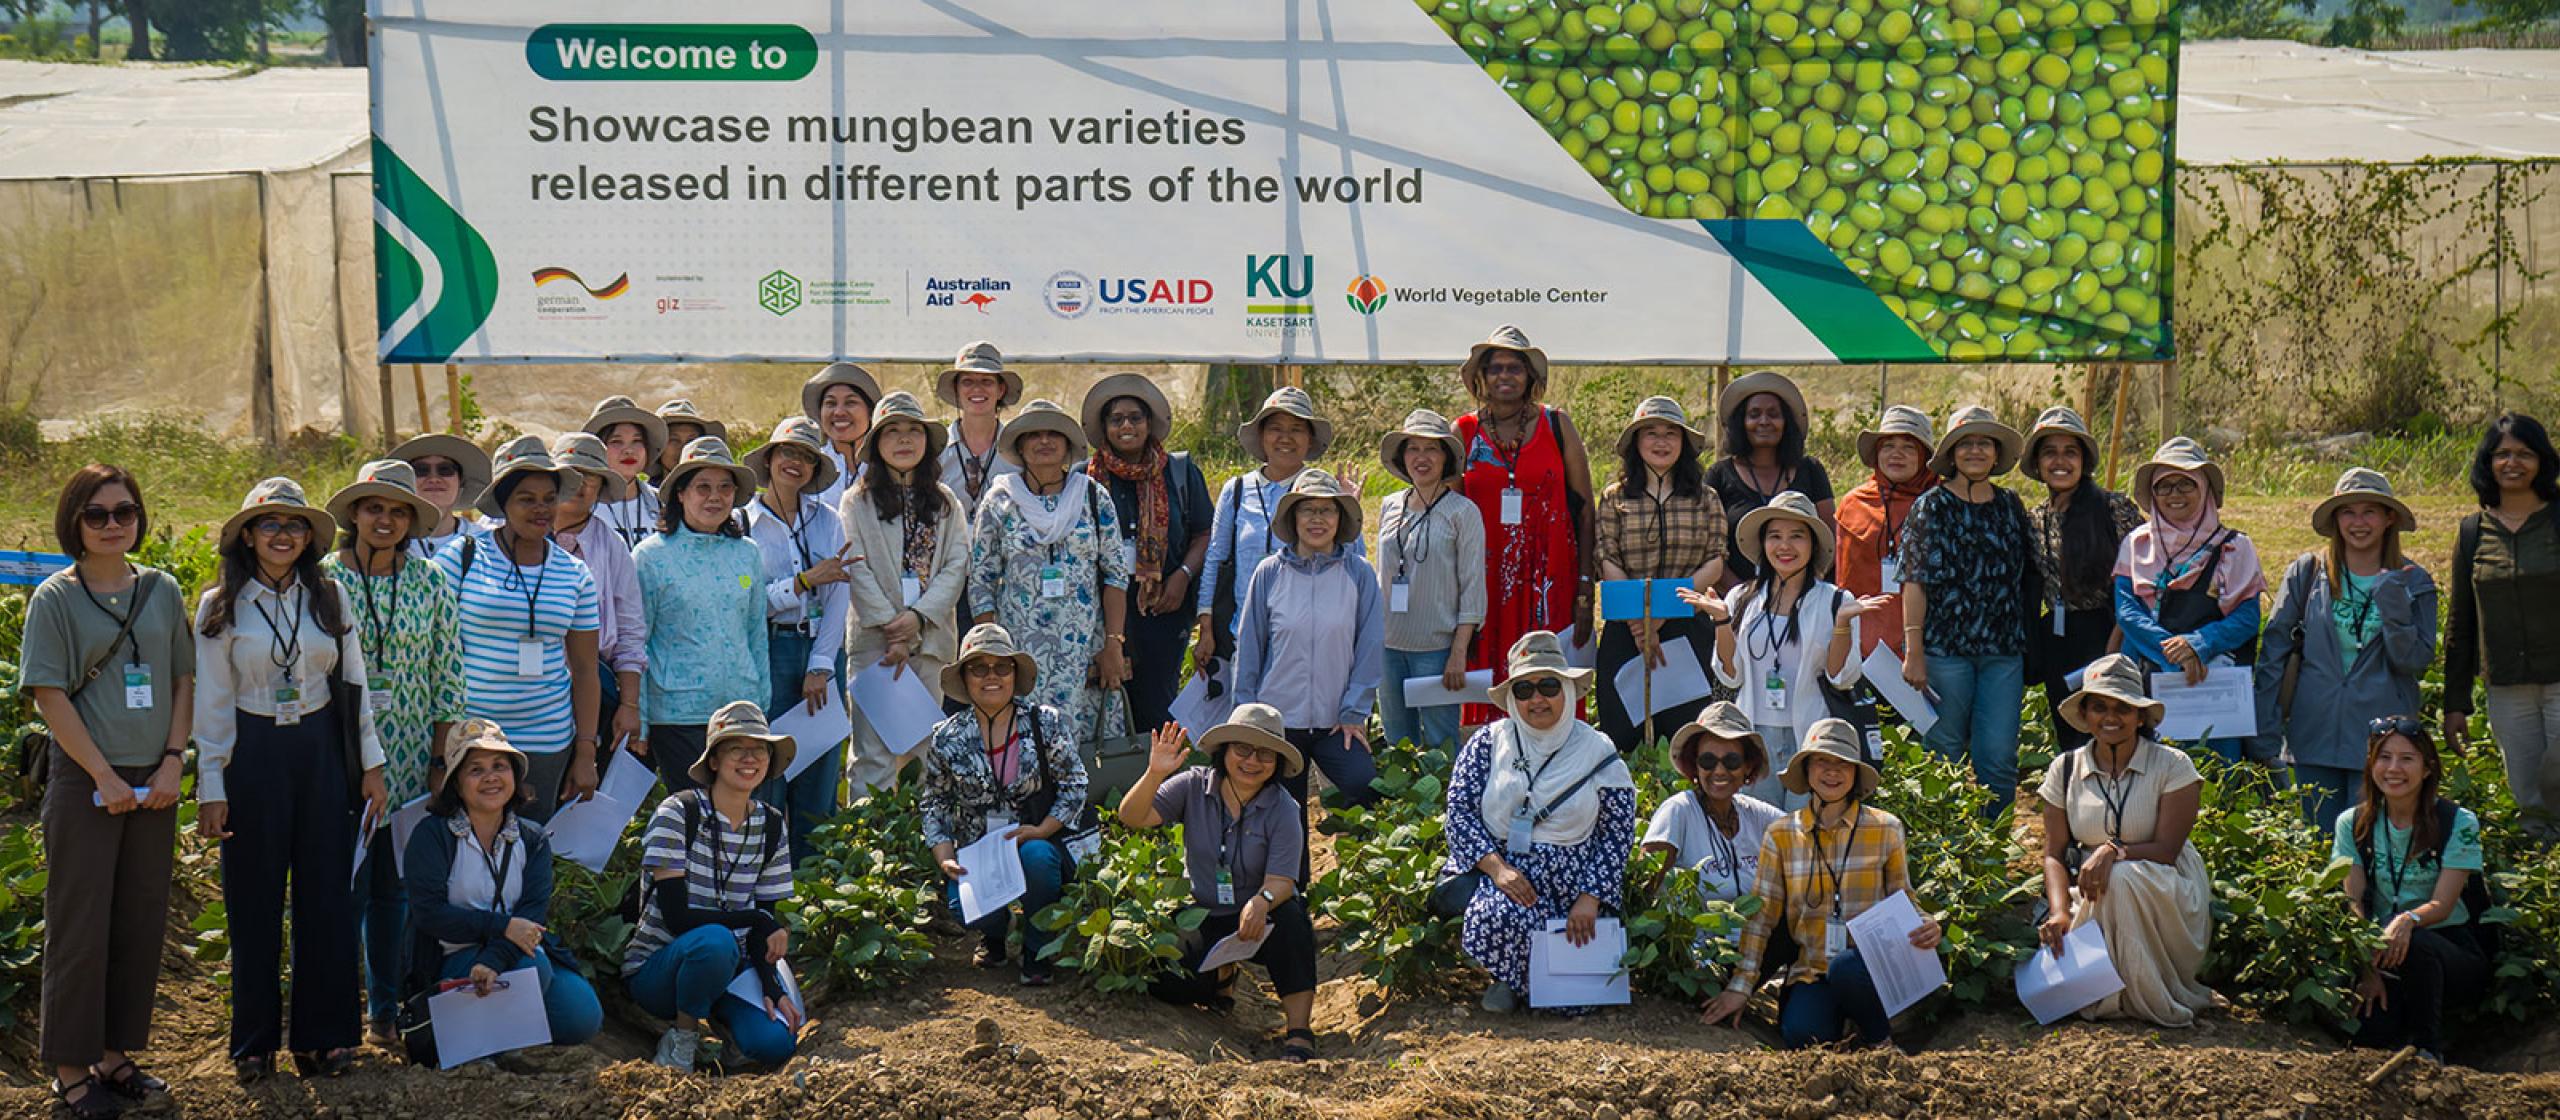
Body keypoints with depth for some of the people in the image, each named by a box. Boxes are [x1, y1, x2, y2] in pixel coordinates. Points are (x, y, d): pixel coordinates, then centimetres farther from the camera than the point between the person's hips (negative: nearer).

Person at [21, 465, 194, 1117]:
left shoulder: (162, 591, 7)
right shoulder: (55, 599, -4)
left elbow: (183, 681, 9)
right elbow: (50, 697, -8)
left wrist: (172, 762, -3)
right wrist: (105, 776, -13)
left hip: (153, 782, 4)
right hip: (85, 783, -4)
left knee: (141, 922, 8)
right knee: (81, 924, -1)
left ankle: (115, 1054, 19)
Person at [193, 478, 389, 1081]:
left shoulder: (330, 597, 5)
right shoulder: (222, 606, -1)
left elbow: (353, 682, 10)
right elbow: (211, 702, -1)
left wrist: (370, 764, 8)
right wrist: (210, 788, -4)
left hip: (321, 751, 2)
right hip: (253, 753, -2)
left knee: (327, 893, 3)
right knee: (254, 901, 4)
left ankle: (322, 1035, 13)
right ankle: (255, 1041, 15)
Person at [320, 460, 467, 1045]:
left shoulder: (429, 581, 4)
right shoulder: (324, 579, -3)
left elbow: (447, 674, 7)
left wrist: (442, 758, 4)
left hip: (409, 758, 3)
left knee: (396, 885, 8)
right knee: (345, 885, -3)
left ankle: (386, 1008, 18)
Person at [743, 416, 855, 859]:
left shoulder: (829, 521, 9)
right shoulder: (744, 523, 0)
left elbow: (838, 600, 2)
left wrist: (821, 667, -6)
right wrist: (806, 580, -13)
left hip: (822, 651, 3)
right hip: (768, 652, -3)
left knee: (821, 767, 3)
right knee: (767, 769, -4)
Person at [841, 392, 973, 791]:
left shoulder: (945, 503, 12)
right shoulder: (858, 502, 4)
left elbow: (957, 566, 3)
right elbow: (857, 570, -5)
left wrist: (918, 617, -11)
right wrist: (892, 628, -14)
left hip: (931, 636, 3)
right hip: (875, 639, -3)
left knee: (924, 752, 5)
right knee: (875, 752, -7)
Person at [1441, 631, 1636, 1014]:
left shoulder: (1598, 753, 4)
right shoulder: (1490, 742, 5)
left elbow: (1618, 835, 5)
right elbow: (1460, 810, -2)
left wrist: (1591, 898, -8)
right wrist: (1496, 867, -17)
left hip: (1570, 883, 1)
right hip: (1499, 869, -1)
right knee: (1500, 918, -38)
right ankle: (1513, 979, -2)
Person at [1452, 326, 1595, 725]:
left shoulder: (1556, 425, 5)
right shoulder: (1465, 433, 7)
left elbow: (1585, 510, 3)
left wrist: (1585, 588, -4)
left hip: (1548, 579, -1)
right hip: (1487, 581, 1)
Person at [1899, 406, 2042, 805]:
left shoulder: (2011, 507, 13)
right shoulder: (1932, 507, 1)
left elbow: (2029, 578, 18)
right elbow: (1915, 581, -4)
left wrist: (2026, 647, 12)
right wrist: (1914, 651, -11)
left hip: (2003, 651, 3)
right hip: (1944, 648, -3)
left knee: (1999, 758, -2)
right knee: (1943, 755, 1)